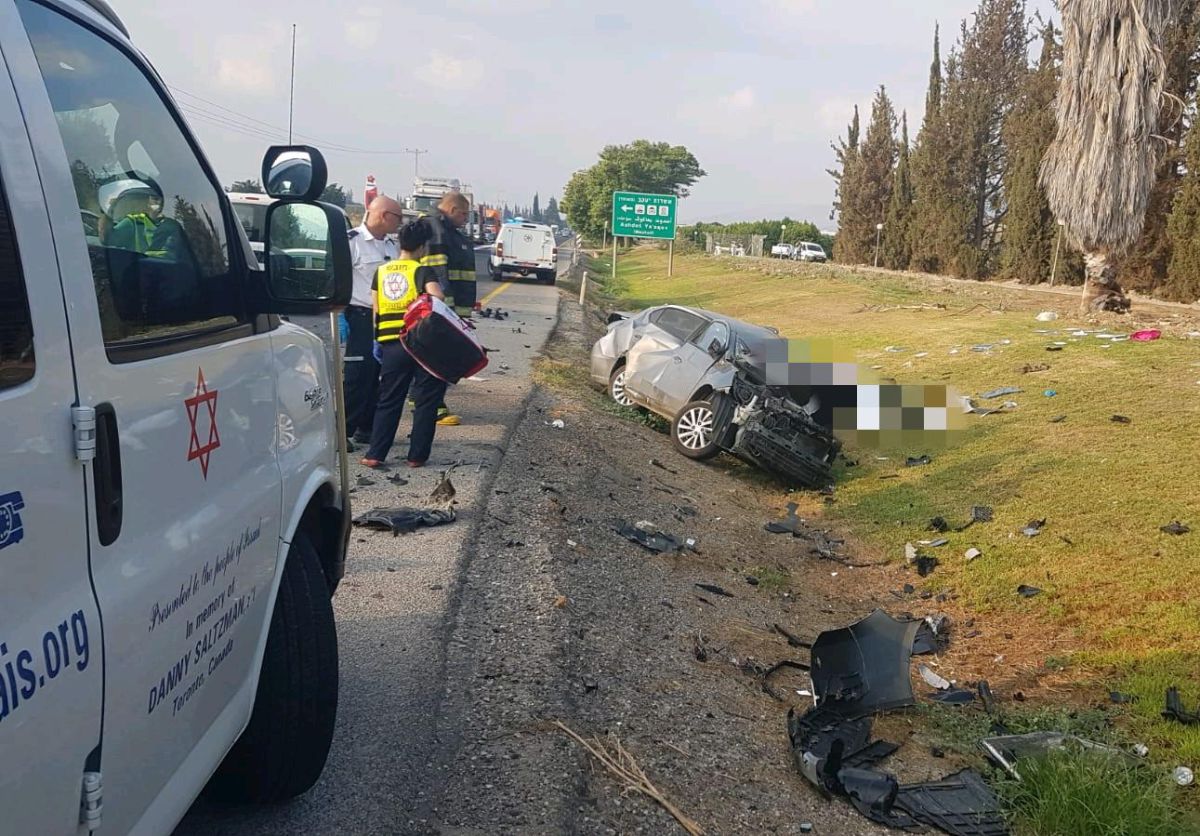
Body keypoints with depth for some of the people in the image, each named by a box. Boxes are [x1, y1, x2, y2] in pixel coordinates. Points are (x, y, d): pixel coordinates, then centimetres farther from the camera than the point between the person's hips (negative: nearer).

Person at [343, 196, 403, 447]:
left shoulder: (390, 245, 16)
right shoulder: (352, 241, -9)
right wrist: (340, 317, -16)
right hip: (361, 316, -8)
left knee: (376, 375, 10)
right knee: (357, 375, -7)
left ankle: (366, 427, 19)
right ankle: (343, 430, 1)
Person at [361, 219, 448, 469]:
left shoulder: (382, 272, 10)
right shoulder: (423, 271, -5)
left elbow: (376, 311, 12)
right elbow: (438, 298, -22)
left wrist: (378, 340, 19)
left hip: (391, 345, 4)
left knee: (389, 401, 13)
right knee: (426, 401, 8)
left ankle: (375, 454, 8)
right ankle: (417, 455, 10)